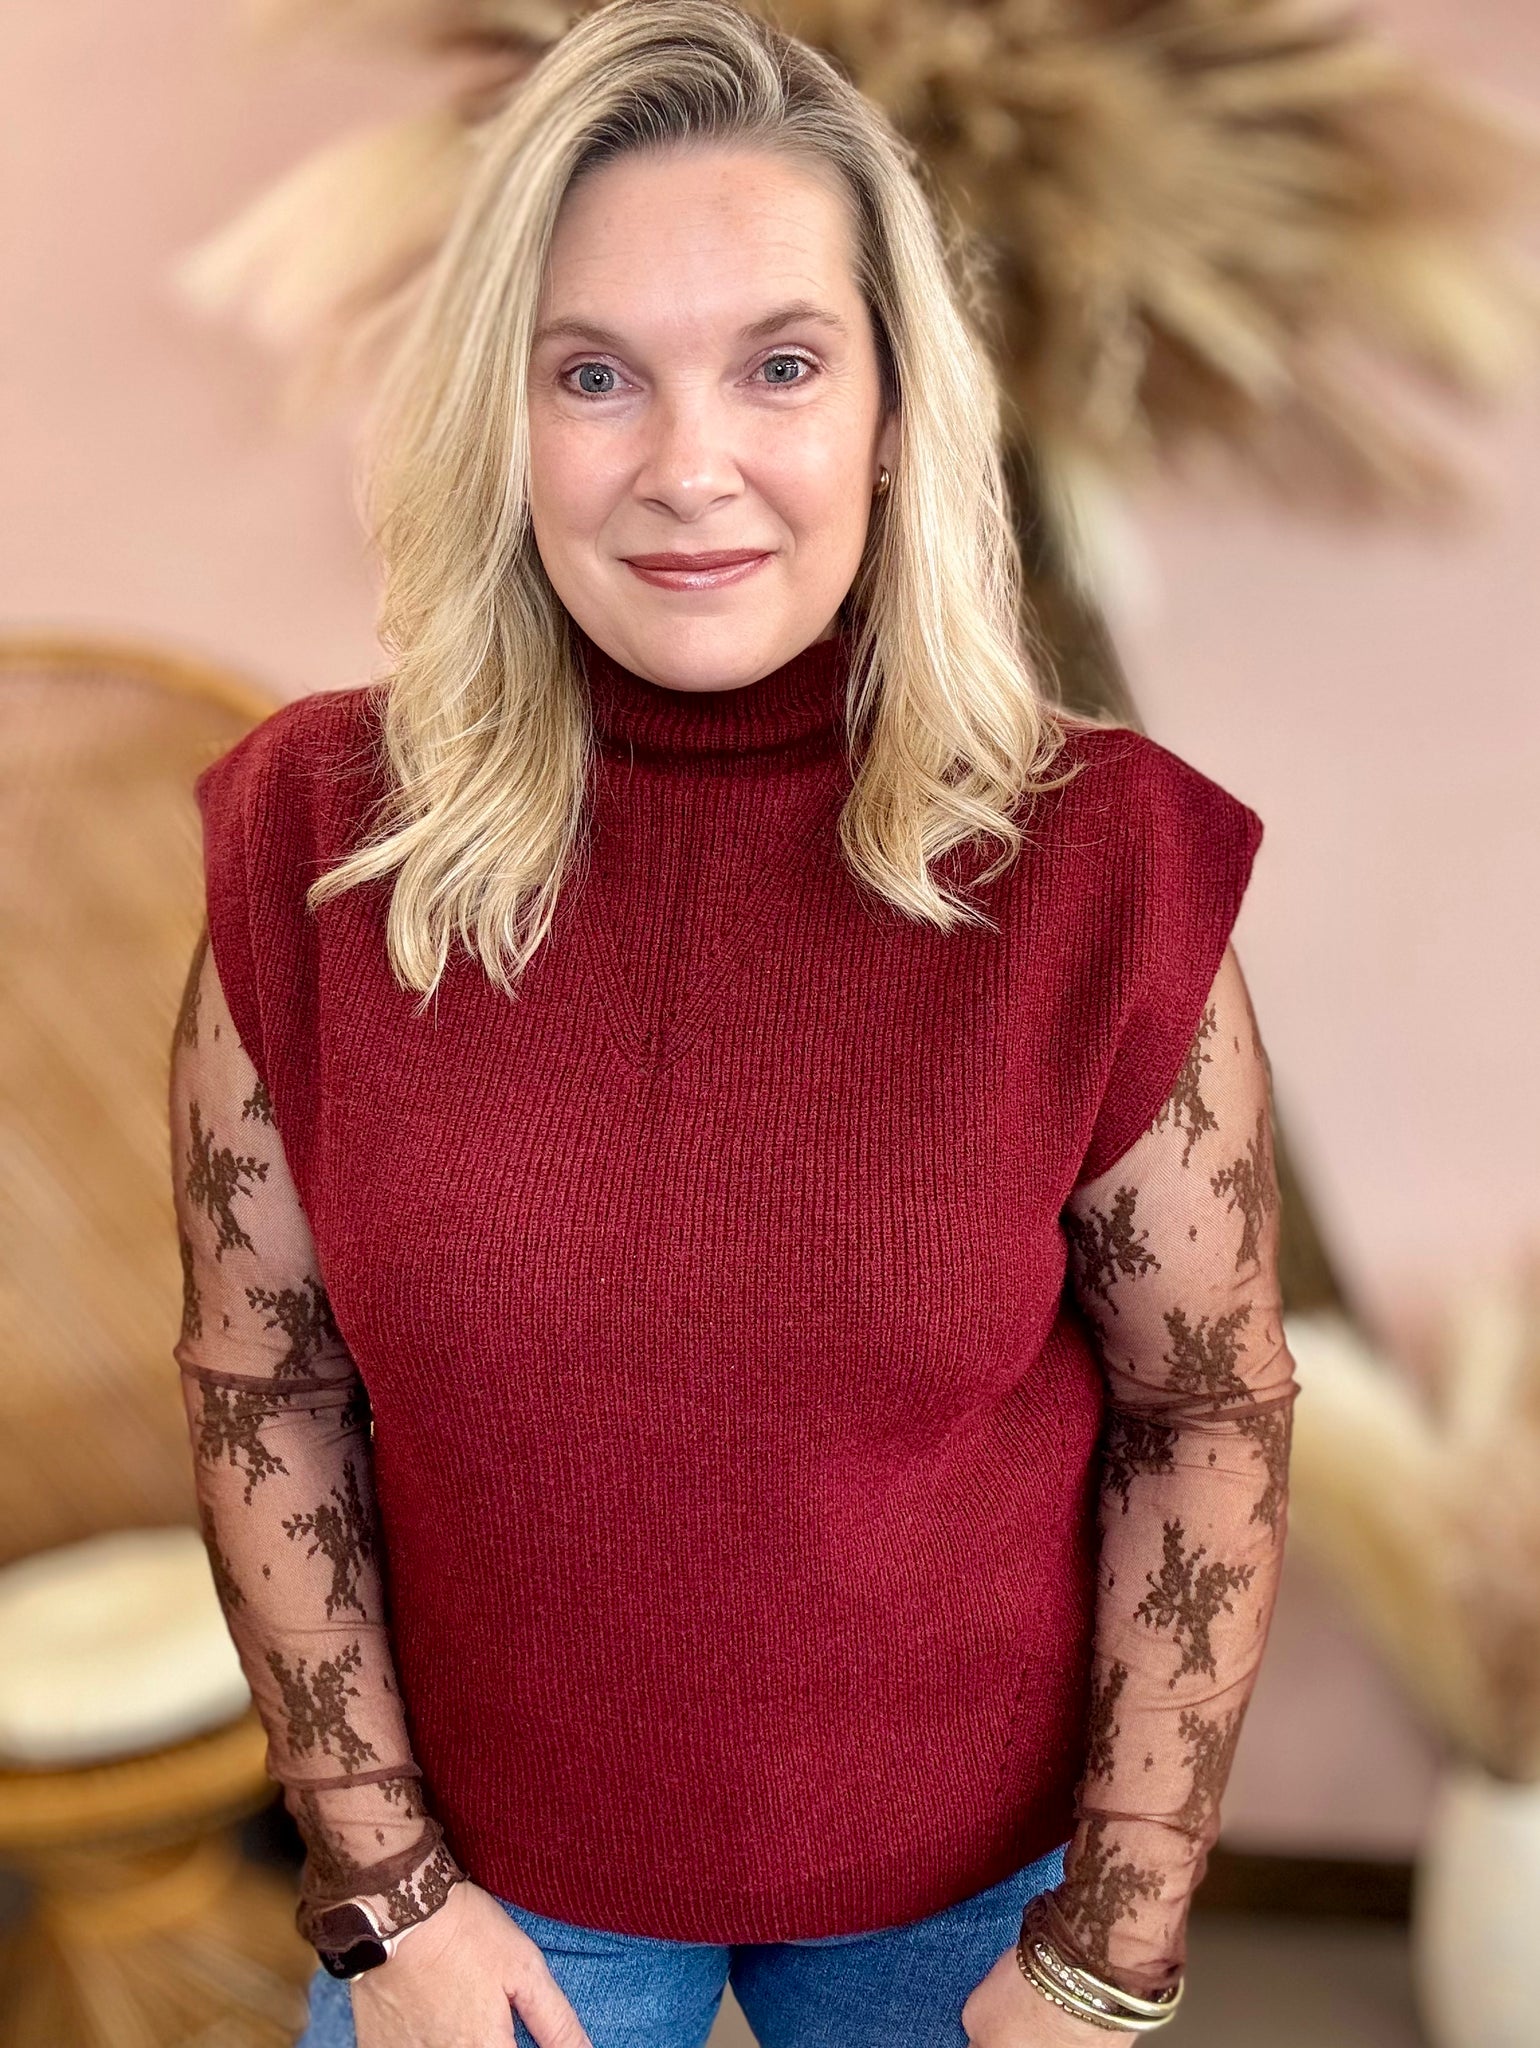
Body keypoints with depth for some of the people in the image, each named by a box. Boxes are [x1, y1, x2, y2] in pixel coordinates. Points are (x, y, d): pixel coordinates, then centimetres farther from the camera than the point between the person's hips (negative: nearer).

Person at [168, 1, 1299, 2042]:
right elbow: (262, 1385, -5)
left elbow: (1207, 1414, -9)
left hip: (967, 1874, 0)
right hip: (493, 1870, 1)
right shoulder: (318, 846, -14)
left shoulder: (1096, 863, -17)